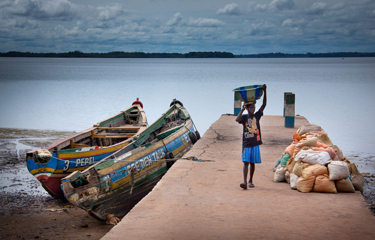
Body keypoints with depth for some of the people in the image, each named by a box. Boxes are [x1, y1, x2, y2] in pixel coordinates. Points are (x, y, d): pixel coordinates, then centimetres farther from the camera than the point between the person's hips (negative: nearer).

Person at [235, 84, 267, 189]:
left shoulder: (257, 115, 8)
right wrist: (242, 109, -14)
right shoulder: (244, 117, 2)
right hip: (246, 143, -3)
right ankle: (245, 182, -17)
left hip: (255, 143, 3)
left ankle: (250, 181, 22)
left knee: (252, 163, 10)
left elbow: (264, 105, -2)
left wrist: (264, 92, -11)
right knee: (246, 162, -9)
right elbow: (237, 119, -20)